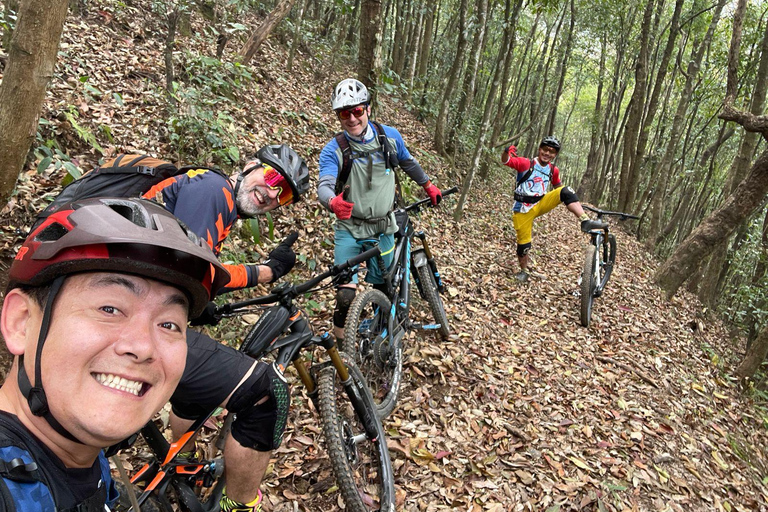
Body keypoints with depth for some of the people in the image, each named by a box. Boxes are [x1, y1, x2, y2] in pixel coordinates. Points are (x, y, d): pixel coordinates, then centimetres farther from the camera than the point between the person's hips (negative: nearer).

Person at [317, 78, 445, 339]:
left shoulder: (390, 136, -3)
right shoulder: (333, 149, -12)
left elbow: (408, 163, 16)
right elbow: (325, 185, -27)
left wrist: (429, 186, 26)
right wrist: (332, 202, -50)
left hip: (383, 228, 3)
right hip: (349, 230, -2)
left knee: (382, 287, 13)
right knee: (345, 293, -10)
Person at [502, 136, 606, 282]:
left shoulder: (553, 170, 3)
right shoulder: (526, 163, -12)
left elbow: (558, 187, 20)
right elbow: (505, 161, -25)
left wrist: (574, 202, 15)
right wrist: (507, 152, -47)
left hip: (540, 204, 4)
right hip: (523, 209, -4)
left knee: (566, 191, -18)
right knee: (524, 243, 1)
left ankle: (586, 222, -27)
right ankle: (523, 271, 27)